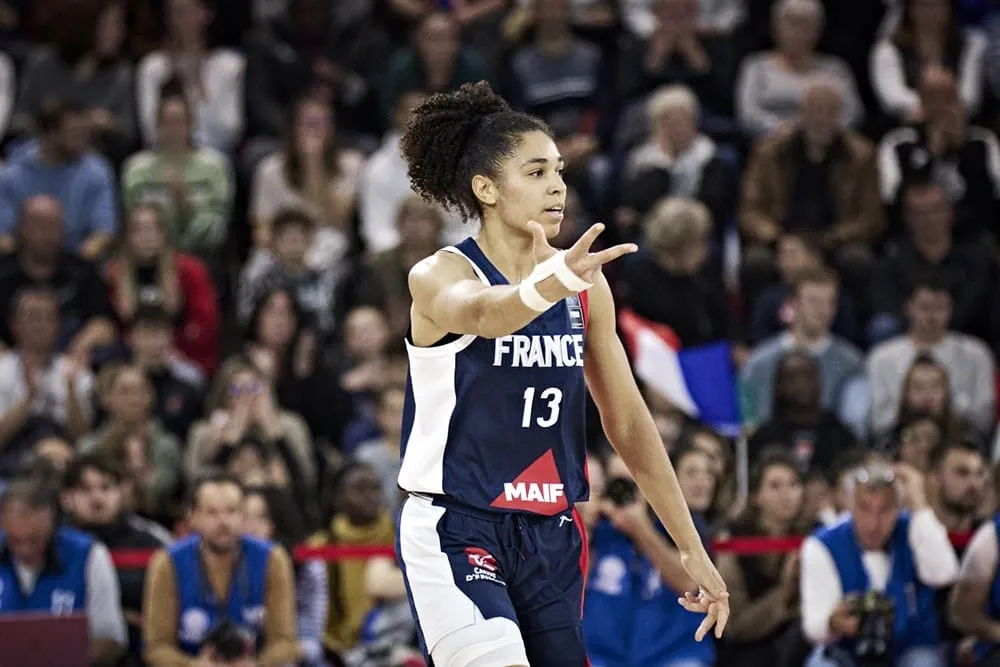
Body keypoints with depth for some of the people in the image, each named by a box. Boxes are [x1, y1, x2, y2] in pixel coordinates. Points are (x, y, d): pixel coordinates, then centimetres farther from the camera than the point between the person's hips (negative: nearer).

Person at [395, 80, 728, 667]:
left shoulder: (587, 287, 7)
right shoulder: (438, 276, -10)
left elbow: (629, 423, 14)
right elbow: (482, 312, -36)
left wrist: (692, 550, 13)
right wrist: (546, 287, -59)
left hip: (551, 536, 6)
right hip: (455, 531, -6)